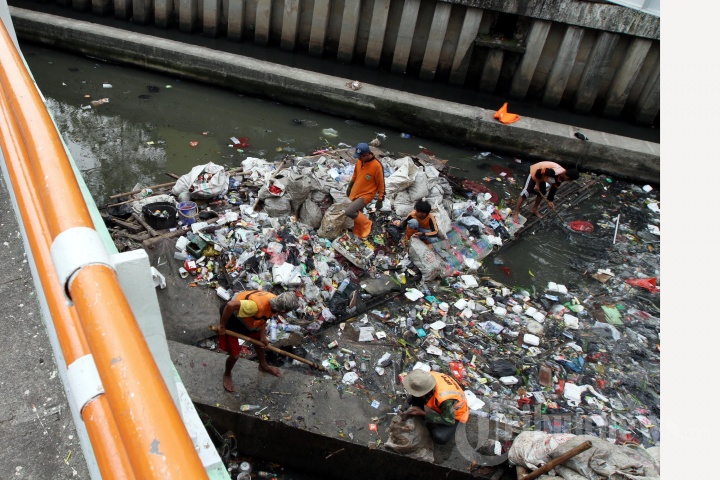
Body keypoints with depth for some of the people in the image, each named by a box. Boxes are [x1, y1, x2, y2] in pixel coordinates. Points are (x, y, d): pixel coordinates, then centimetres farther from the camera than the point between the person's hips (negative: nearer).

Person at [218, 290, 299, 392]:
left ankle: (263, 365, 49)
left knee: (260, 340, 21)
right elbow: (230, 305, -45)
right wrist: (222, 326, -31)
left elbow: (263, 317, 3)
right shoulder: (257, 305, -44)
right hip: (231, 319, -8)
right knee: (235, 355, 2)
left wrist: (263, 335, -1)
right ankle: (227, 375, 35)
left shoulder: (275, 301, -17)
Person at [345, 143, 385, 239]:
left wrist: (380, 200, -12)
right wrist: (350, 187, 22)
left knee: (348, 212, -20)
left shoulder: (377, 166, -24)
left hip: (366, 195, -7)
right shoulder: (359, 161, -4)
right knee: (357, 214, 17)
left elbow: (381, 184, -15)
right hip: (355, 193, 7)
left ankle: (367, 225, 1)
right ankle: (358, 233, 38)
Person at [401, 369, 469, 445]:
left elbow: (449, 420, -28)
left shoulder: (445, 399, -44)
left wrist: (423, 413, -26)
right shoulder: (430, 376, -28)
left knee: (440, 437, -29)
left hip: (454, 414, -6)